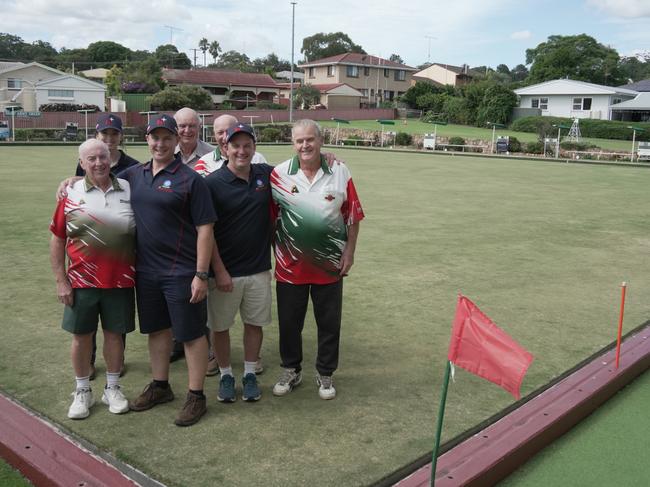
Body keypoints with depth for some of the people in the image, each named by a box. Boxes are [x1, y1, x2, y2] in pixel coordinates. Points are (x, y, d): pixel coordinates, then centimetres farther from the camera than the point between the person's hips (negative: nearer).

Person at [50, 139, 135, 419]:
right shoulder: (71, 194, -2)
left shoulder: (128, 190, 2)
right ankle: (82, 392, 28)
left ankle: (112, 389, 29)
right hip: (81, 282, -1)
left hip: (120, 281, 1)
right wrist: (61, 280, -3)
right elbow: (57, 239, 1)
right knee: (81, 336, 9)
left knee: (114, 333, 11)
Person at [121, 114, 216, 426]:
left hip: (182, 272, -6)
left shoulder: (189, 179, -10)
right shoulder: (134, 175, 8)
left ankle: (196, 396, 17)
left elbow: (205, 229, -12)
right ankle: (160, 386, 35)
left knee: (191, 334, 4)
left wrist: (201, 274, -16)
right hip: (146, 270, 6)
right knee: (157, 329, 18)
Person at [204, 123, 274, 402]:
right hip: (225, 271, -3)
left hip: (259, 270, 3)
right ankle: (225, 375, 28)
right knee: (220, 326, 9)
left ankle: (250, 374, 29)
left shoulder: (266, 175, 2)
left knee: (255, 323, 12)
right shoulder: (213, 183, -10)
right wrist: (219, 271, -13)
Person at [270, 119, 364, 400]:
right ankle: (291, 371, 32)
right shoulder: (279, 174, -4)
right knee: (289, 322, 12)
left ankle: (325, 375, 29)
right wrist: (274, 252, 1)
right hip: (290, 264, 0)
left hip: (330, 265, 0)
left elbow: (353, 216, 1)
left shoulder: (339, 172, -4)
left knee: (329, 323, 11)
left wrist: (349, 251, -2)